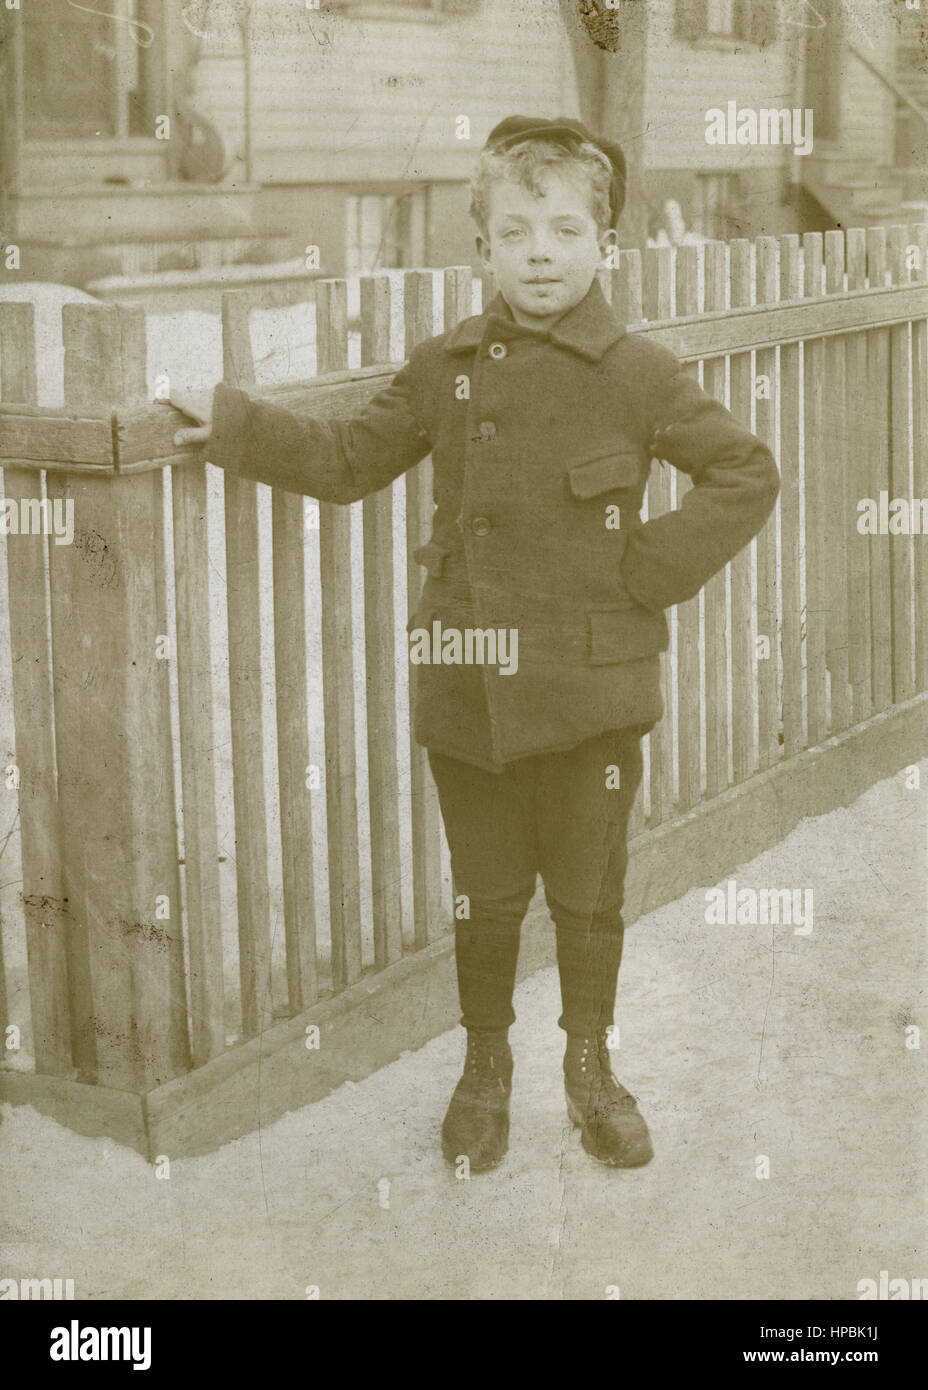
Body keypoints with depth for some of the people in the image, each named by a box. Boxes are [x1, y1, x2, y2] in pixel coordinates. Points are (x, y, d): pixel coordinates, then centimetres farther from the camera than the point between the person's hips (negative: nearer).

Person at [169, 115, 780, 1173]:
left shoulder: (637, 375, -6)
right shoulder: (444, 370, 2)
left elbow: (746, 472, -2)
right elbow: (348, 460, 10)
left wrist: (653, 568, -9)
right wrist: (233, 427, 1)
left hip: (592, 688, -2)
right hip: (469, 685, 2)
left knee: (590, 890, 11)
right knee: (486, 894, 13)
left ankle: (590, 1069, 31)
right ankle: (485, 1068, 32)